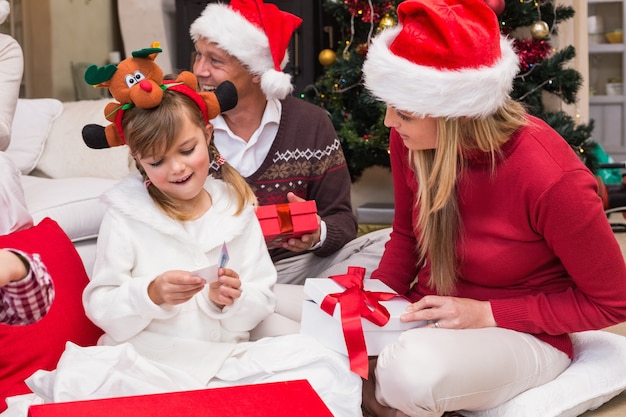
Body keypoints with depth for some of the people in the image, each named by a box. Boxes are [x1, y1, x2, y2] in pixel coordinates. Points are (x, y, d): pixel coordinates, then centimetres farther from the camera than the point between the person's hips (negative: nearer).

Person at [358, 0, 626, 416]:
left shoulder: (550, 177, -27)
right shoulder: (410, 140, -11)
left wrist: (486, 314, -19)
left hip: (523, 335, -5)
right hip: (430, 317, 5)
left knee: (413, 371, -37)